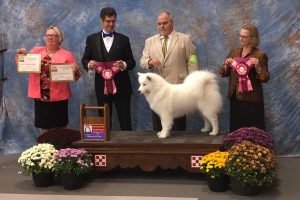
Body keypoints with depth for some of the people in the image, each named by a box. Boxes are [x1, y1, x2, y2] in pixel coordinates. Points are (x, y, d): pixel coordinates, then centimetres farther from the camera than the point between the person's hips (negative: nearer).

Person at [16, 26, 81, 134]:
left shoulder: (67, 54, 1)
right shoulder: (36, 51, 9)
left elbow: (75, 76, 2)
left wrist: (76, 70, -20)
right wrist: (20, 54, -6)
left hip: (58, 97, -2)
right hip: (40, 96, 2)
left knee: (58, 128, 7)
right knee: (43, 126, 11)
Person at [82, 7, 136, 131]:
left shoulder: (123, 39, 6)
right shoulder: (92, 39, 7)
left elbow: (132, 62, 4)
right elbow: (84, 59, 10)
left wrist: (124, 65, -18)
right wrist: (89, 64, -13)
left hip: (121, 87, -1)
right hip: (102, 87, 1)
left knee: (125, 121, 0)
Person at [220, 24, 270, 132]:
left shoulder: (260, 55, -5)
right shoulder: (234, 52, 10)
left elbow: (265, 78, -7)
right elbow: (224, 73, 13)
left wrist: (258, 66, -22)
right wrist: (226, 65, -6)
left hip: (252, 99, -5)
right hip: (235, 97, 5)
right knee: (236, 129, 12)